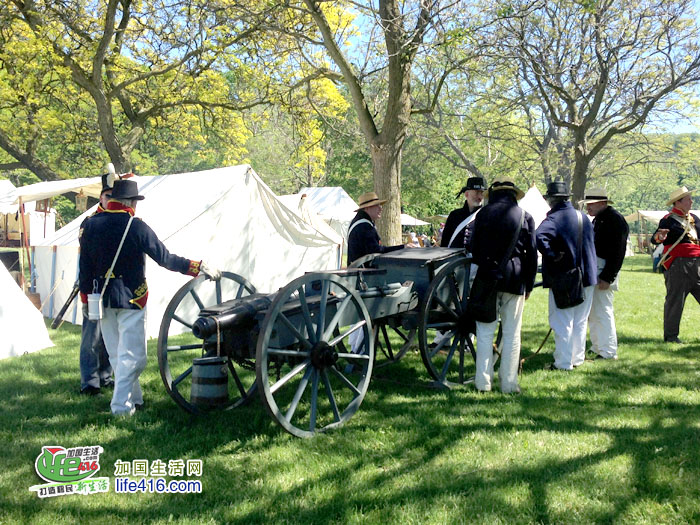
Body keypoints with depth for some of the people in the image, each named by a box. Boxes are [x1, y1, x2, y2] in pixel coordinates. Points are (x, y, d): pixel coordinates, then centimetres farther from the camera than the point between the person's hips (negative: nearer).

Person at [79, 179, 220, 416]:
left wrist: (86, 297, 15)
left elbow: (84, 266, 5)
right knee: (131, 354, 2)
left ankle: (134, 398, 27)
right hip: (130, 299, -5)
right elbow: (165, 258, -15)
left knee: (116, 353, 16)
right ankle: (122, 404, 0)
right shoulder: (136, 226, -14)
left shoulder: (90, 225, 1)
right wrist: (200, 267, -9)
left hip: (102, 298, 6)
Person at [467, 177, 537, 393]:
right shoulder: (525, 216, 4)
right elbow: (532, 254, 5)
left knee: (485, 331, 5)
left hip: (488, 277, -1)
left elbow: (473, 248, 1)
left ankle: (483, 382, 5)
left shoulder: (484, 213, 1)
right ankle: (509, 383, 8)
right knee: (512, 333, 6)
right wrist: (529, 284, 12)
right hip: (515, 279, 1)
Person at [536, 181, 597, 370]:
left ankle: (563, 363, 3)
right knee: (580, 321, 16)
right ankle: (577, 358, 25)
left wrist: (552, 256, -23)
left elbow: (539, 237, -35)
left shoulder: (553, 219, -16)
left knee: (562, 322, 0)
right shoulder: (583, 218, 9)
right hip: (586, 276, 7)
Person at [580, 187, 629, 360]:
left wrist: (607, 277, -22)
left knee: (602, 311, -9)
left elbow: (618, 252, -19)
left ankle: (608, 352, -3)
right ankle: (597, 347, 25)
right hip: (592, 271, 10)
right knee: (592, 312, 15)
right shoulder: (597, 219, 18)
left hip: (603, 273, -10)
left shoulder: (615, 219, -13)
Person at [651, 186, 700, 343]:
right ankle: (670, 335, 9)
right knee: (675, 301, -1)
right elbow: (655, 239, -16)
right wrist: (658, 237, -38)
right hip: (678, 265, -6)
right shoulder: (668, 220, -6)